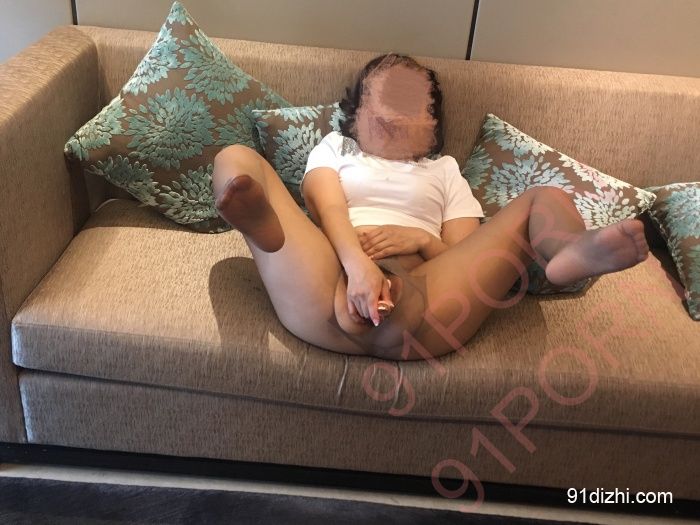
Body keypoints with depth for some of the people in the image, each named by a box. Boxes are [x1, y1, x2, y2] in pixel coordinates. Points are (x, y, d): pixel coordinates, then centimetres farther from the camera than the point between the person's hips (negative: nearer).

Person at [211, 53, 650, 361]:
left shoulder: (444, 171, 32)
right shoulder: (335, 147, 30)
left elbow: (465, 258, 19)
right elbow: (327, 208, 7)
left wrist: (420, 238, -3)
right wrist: (356, 263, -15)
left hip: (418, 299, 1)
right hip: (333, 285, 0)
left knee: (547, 199, -8)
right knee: (237, 158, -11)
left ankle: (570, 255, -47)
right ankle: (268, 232, -49)